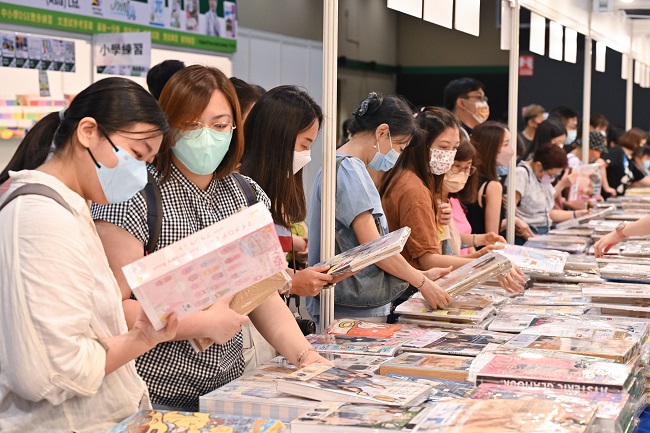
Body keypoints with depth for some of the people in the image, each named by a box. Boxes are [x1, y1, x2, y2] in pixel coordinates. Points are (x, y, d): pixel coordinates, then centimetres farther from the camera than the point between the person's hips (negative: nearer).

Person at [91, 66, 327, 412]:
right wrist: (204, 324, -21)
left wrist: (303, 354, -11)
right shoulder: (133, 198, -13)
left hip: (228, 386, 6)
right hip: (157, 395, -5)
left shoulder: (246, 195, 7)